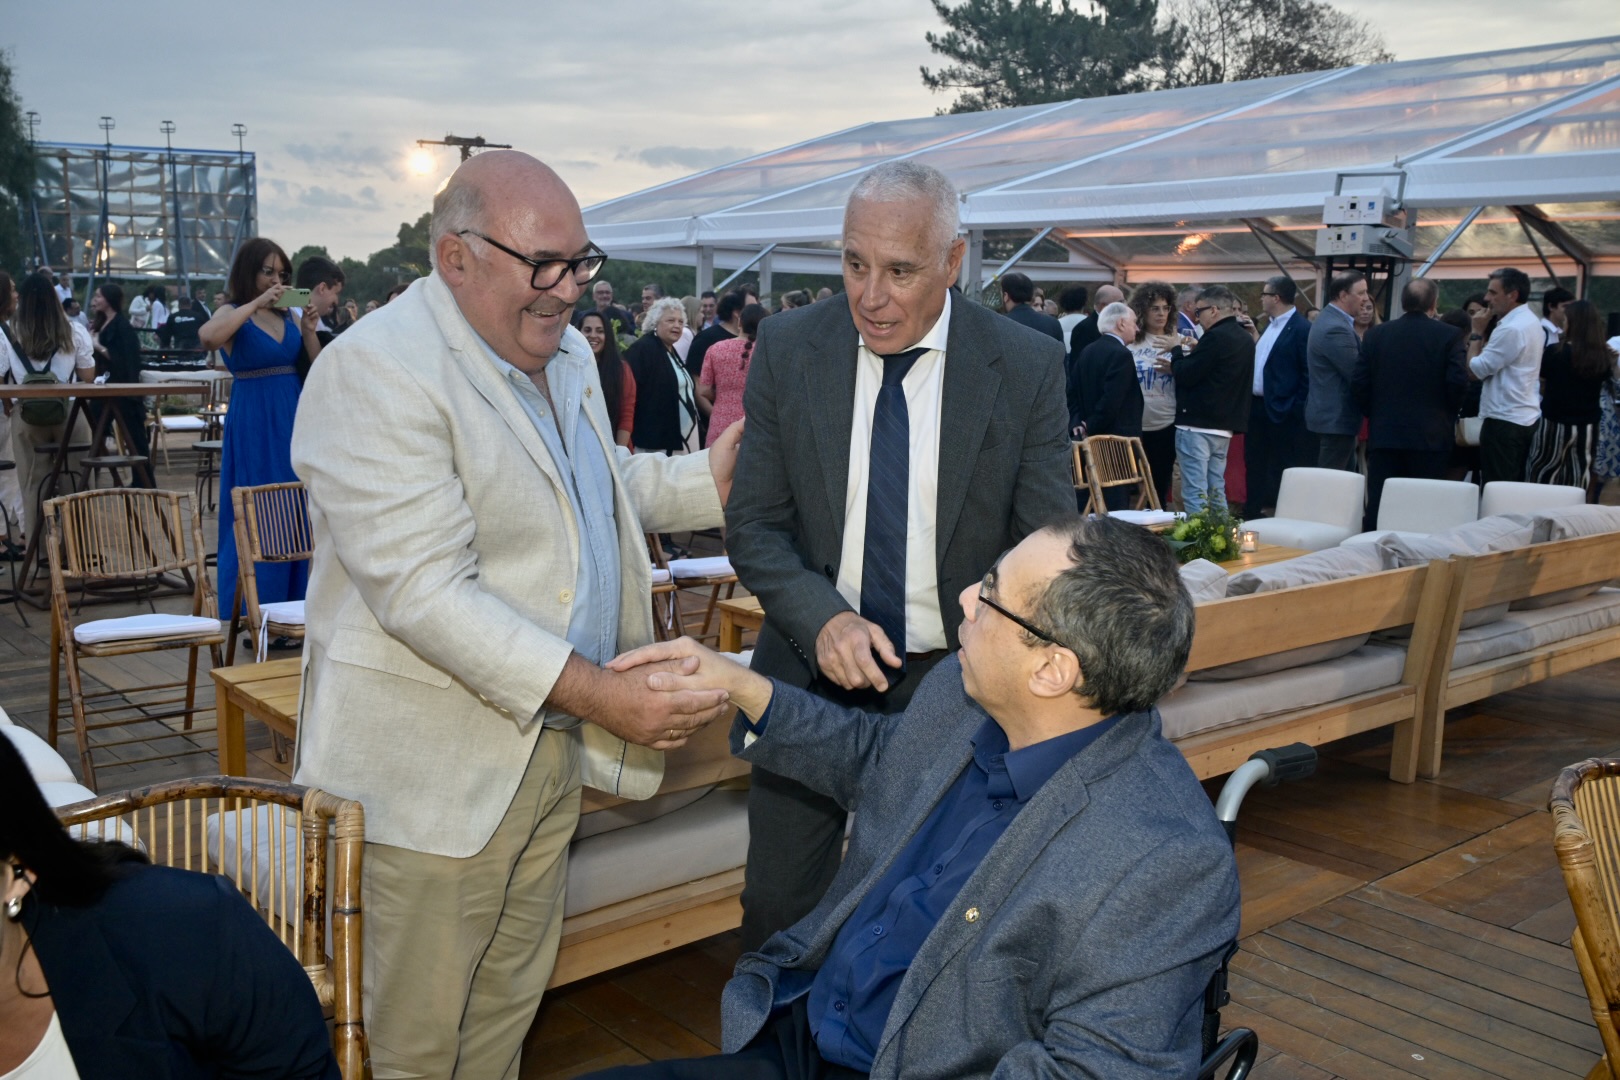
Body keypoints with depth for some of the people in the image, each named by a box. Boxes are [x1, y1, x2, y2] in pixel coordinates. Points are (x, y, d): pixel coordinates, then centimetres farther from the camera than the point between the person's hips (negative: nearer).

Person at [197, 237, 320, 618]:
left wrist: (309, 330, -7)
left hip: (291, 418, 5)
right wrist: (256, 303, -22)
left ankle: (288, 606, 18)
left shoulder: (289, 315, 10)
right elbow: (208, 336, -27)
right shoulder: (233, 313, -3)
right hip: (253, 421, -5)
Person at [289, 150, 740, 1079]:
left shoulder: (563, 350, 8)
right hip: (436, 761, -8)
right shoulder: (378, 373, -20)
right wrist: (596, 693, -30)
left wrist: (710, 483, 7)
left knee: (512, 999, 21)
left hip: (553, 740, 8)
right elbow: (423, 591, -27)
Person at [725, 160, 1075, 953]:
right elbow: (753, 526, -3)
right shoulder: (786, 348, -5)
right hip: (814, 671, 1)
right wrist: (822, 617, -21)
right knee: (777, 905, 13)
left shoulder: (1028, 366, -9)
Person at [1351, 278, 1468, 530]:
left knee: (1379, 508, 4)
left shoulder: (1376, 334, 3)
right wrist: (1447, 415, 8)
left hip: (1384, 434, 2)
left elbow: (1358, 384, 1)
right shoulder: (1448, 336, -4)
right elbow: (1458, 382, -10)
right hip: (1430, 436, -2)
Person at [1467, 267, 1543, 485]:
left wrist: (1476, 332, -6)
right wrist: (1482, 334, 8)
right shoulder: (1530, 321, 15)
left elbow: (1476, 369, -16)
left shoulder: (1511, 329, -19)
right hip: (1525, 417, 10)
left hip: (1504, 420, -10)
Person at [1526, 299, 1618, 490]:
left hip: (1555, 424, -4)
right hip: (1587, 428, 4)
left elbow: (1542, 386, -1)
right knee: (1577, 484, 8)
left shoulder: (1555, 352, -11)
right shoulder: (1604, 356, -1)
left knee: (1542, 480, 5)